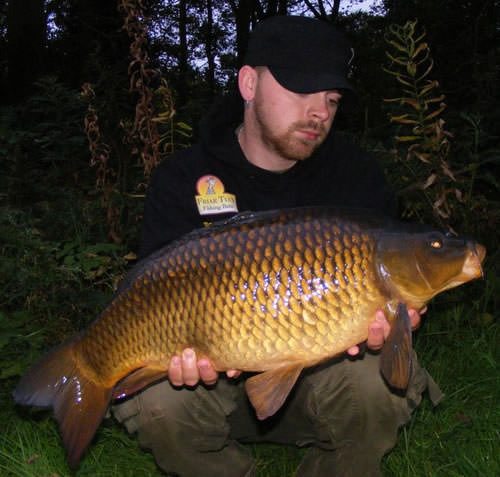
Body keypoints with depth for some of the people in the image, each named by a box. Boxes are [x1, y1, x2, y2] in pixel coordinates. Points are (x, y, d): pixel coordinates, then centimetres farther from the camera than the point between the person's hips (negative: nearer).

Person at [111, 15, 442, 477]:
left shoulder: (358, 176, -4)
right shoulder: (183, 179, -6)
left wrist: (385, 320, -31)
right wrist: (182, 345, -35)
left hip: (321, 372, 1)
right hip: (220, 374, 0)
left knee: (375, 379, -31)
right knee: (155, 401, -29)